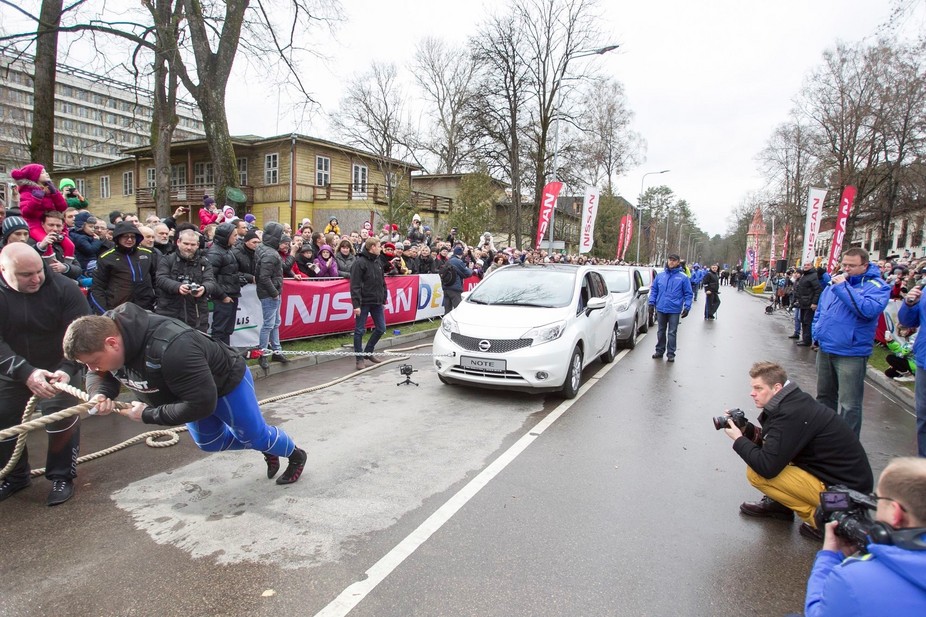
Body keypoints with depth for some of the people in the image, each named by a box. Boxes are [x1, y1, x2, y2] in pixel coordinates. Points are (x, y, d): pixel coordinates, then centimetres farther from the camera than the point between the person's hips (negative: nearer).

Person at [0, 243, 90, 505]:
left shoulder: (64, 288, -21)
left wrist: (67, 370, -37)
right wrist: (26, 372, -38)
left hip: (58, 367, -2)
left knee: (63, 418, -9)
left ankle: (62, 477, 11)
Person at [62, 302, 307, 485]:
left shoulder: (170, 348, -48)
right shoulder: (103, 331, -22)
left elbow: (202, 403, -41)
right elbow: (99, 375, -1)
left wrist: (148, 415, -32)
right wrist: (100, 394, -24)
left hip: (227, 382, -8)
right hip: (192, 389, 8)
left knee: (254, 434, 10)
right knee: (209, 442, 21)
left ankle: (296, 455, 39)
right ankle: (266, 450, 44)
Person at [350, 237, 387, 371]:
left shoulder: (378, 261, 11)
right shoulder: (360, 262, -12)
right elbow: (355, 285, -16)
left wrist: (383, 300, 15)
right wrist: (356, 304, -20)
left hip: (377, 302, 7)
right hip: (364, 302, -7)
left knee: (381, 328, 11)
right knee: (359, 330, 1)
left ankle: (368, 352, 27)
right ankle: (360, 358, 12)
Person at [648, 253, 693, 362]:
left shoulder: (683, 277, -2)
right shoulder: (660, 275, 5)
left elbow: (688, 293, -1)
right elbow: (654, 289, 10)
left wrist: (687, 307, -8)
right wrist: (651, 302, 1)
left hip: (674, 310, -3)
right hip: (661, 309, 3)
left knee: (672, 333, 2)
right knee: (661, 331, 14)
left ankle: (671, 353, 10)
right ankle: (660, 351, 26)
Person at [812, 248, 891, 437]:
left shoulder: (876, 286, -8)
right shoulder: (835, 282, 12)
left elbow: (869, 309, -28)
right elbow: (820, 311, 21)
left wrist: (843, 287, -22)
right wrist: (816, 333, 8)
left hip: (851, 354, -7)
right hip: (825, 350, 7)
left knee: (849, 405, -2)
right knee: (824, 396, 20)